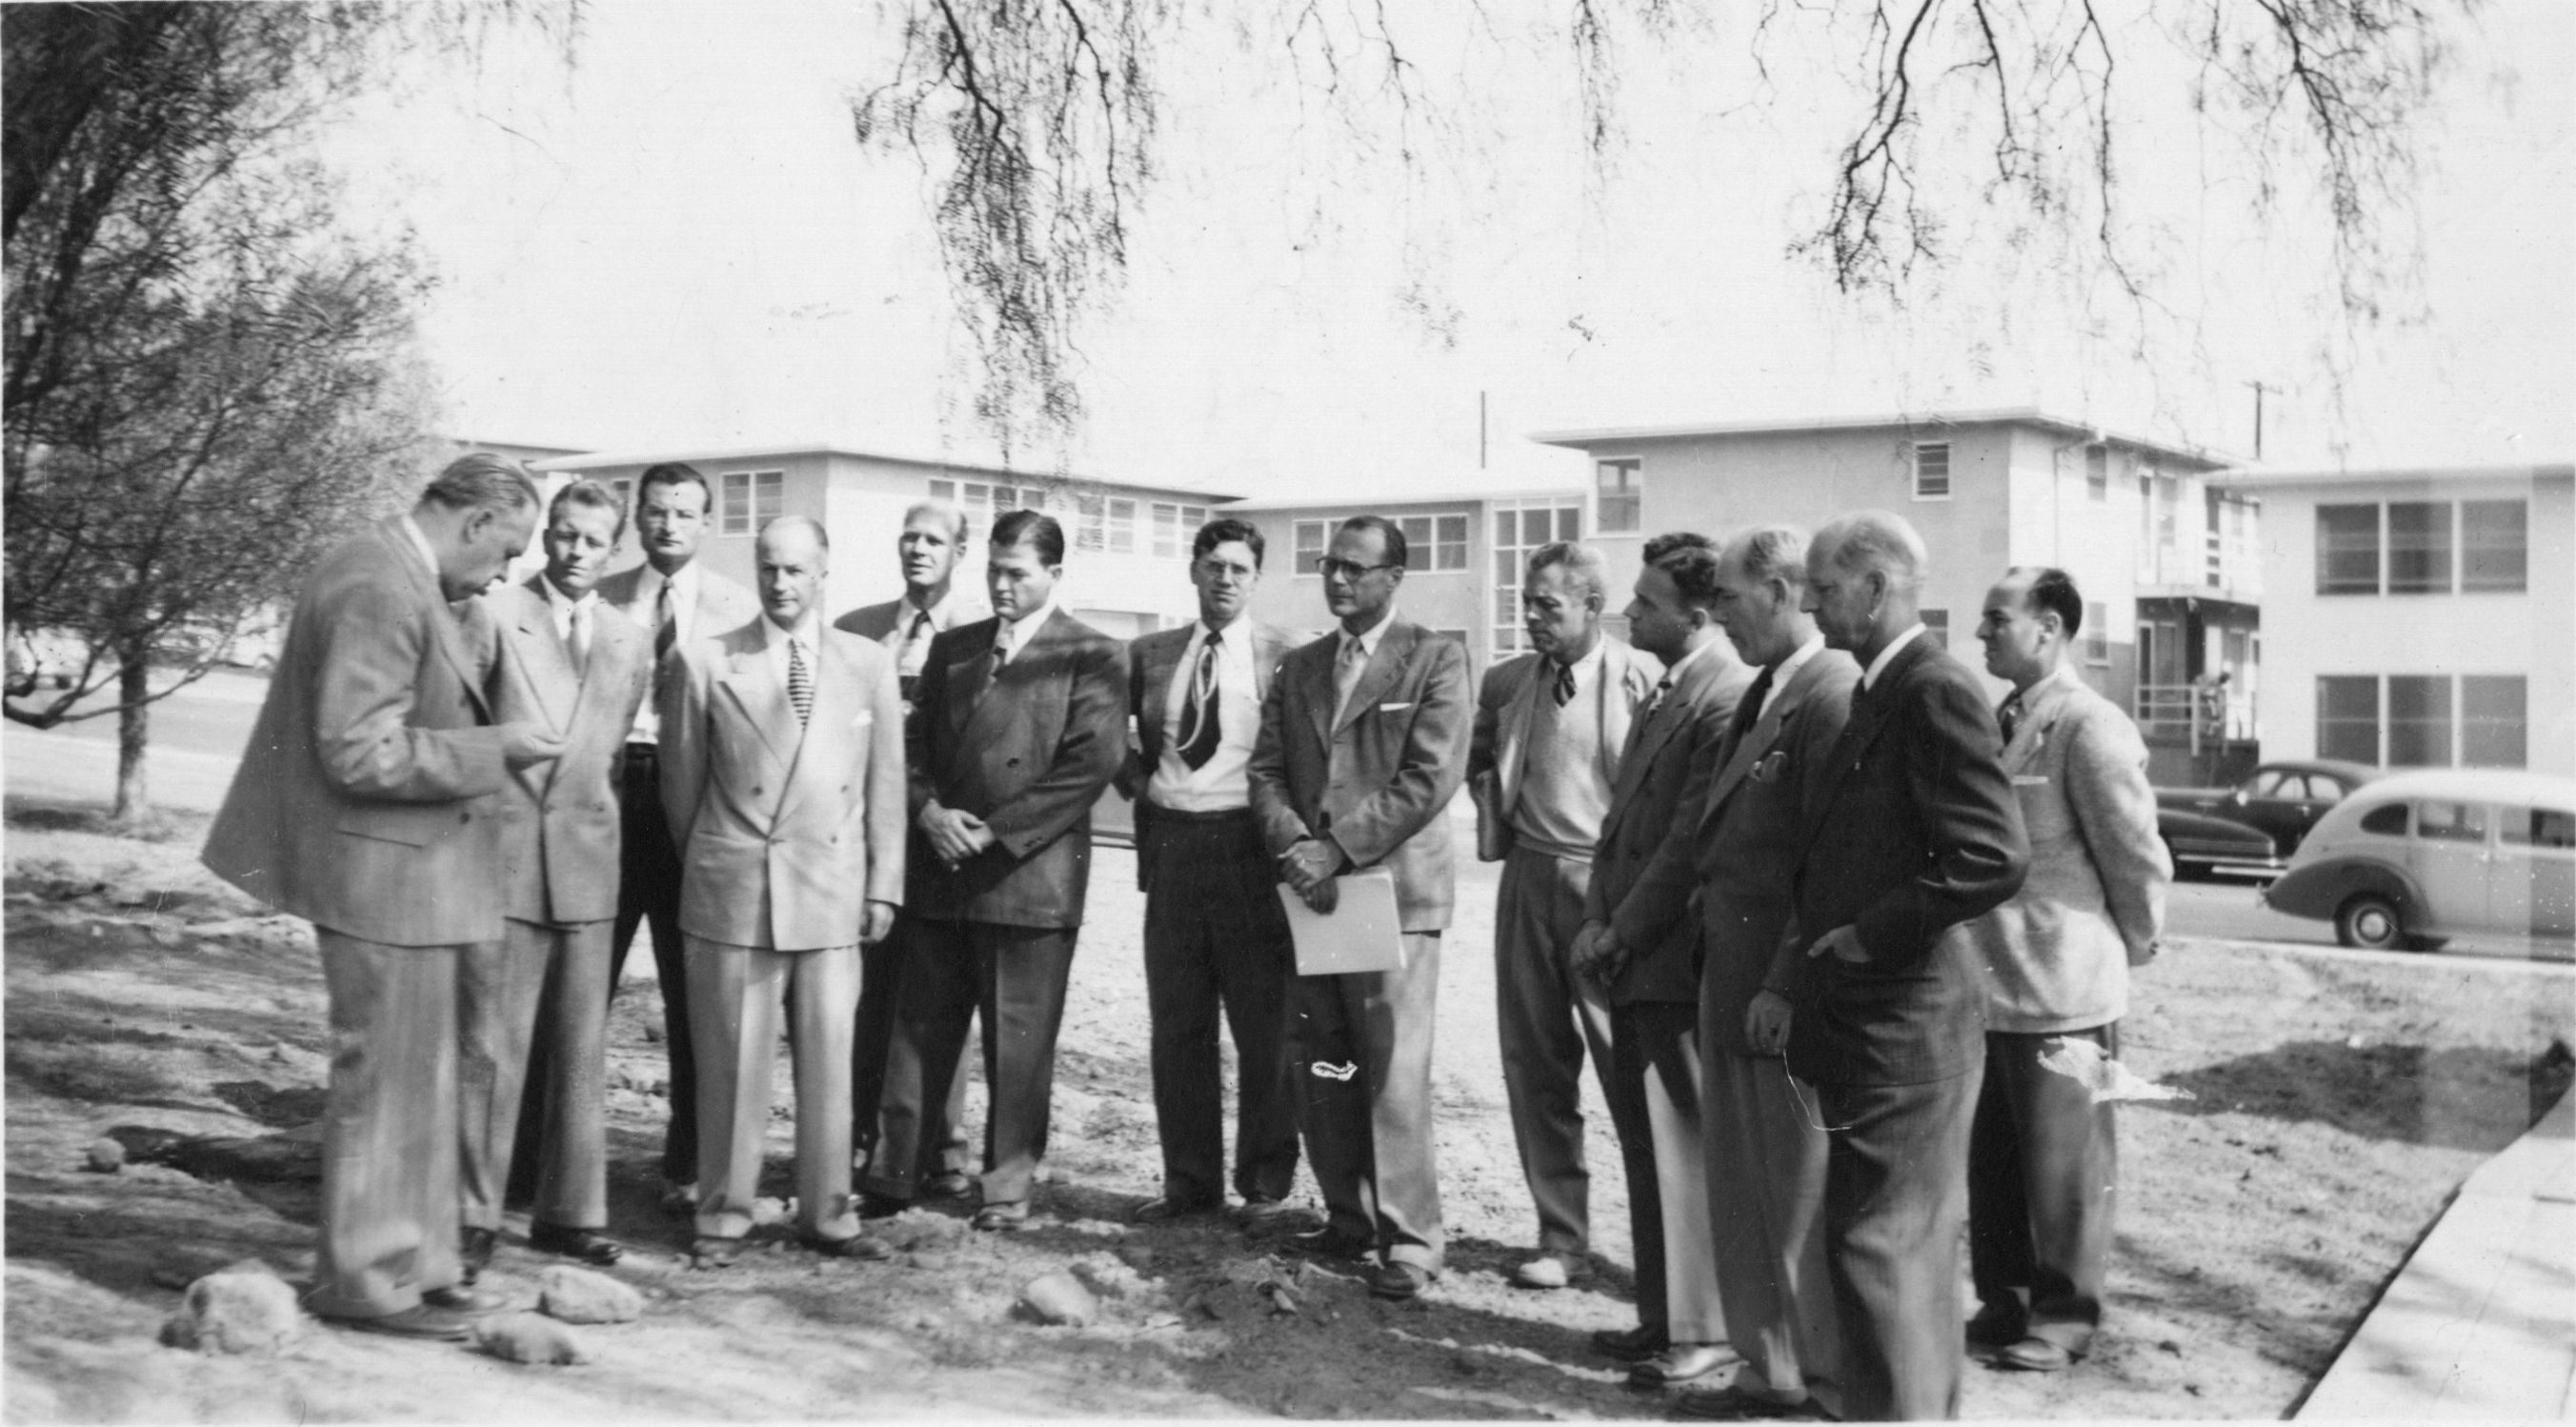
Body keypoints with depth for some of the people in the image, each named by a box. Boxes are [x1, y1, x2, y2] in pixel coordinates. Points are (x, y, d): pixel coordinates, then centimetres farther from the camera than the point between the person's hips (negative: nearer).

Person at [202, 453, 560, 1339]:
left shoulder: (404, 582, 12)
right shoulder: (380, 591, -20)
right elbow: (359, 753, -24)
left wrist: (480, 739, 13)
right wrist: (491, 752, -17)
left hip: (408, 874, 11)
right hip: (384, 875, -11)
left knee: (417, 1081, 16)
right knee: (384, 1082, 0)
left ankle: (414, 1265, 24)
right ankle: (364, 1280, 11)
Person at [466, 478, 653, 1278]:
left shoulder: (630, 644, 13)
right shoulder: (492, 615, -1)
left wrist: (590, 820, 14)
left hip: (586, 861, 4)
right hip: (501, 853, -4)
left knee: (579, 1047, 7)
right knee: (489, 1045, -3)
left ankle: (569, 1213, 16)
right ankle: (474, 1216, 6)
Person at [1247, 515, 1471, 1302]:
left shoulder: (1434, 660, -1)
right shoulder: (1299, 668, 17)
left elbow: (1429, 781, -10)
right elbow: (1267, 770, 11)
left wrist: (1338, 848, -14)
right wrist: (1294, 846, -8)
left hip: (1393, 889, -6)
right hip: (1311, 887, 6)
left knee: (1393, 1073, -7)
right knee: (1315, 1067, 7)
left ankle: (1407, 1239, 2)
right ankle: (1348, 1218, 20)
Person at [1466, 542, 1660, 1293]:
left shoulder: (1644, 680, -10)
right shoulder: (1504, 682, 8)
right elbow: (1476, 759, 26)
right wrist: (1495, 808, 10)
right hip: (1528, 880, 6)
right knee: (1534, 1064, 9)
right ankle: (1562, 1237, 20)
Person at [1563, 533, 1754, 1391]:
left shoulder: (1727, 698, -16)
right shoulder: (1665, 694, 16)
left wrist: (1626, 930, -13)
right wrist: (1597, 920, 8)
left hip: (1677, 965, -10)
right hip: (1634, 964, 10)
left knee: (1682, 1150, -1)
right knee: (1645, 1143, 16)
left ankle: (1702, 1334, 10)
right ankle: (1664, 1318, 27)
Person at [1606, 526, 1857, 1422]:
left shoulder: (1834, 694, -17)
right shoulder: (1759, 696, 13)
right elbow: (1696, 829, 18)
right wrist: (1624, 927, 20)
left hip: (1787, 985, -9)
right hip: (1726, 977, 9)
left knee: (1803, 1197, 3)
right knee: (1739, 1187, 17)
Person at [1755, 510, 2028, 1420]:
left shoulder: (1935, 693, -16)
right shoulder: (1877, 696, 14)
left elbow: (1993, 860, -25)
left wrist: (1870, 936, -16)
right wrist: (1795, 986, 13)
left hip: (1905, 1028, -9)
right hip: (1868, 1023, 9)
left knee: (1881, 1246, -3)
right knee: (1910, 1248, 18)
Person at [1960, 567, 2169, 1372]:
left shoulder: (2087, 726, -14)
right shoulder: (2001, 721, 11)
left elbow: (2139, 857, -12)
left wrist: (2130, 949, 0)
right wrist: (1966, 950, 15)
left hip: (2060, 992, -8)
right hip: (1983, 982, 8)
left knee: (2065, 1164, 5)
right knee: (1990, 1159, 15)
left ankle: (2065, 1315, 18)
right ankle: (2002, 1302, 27)